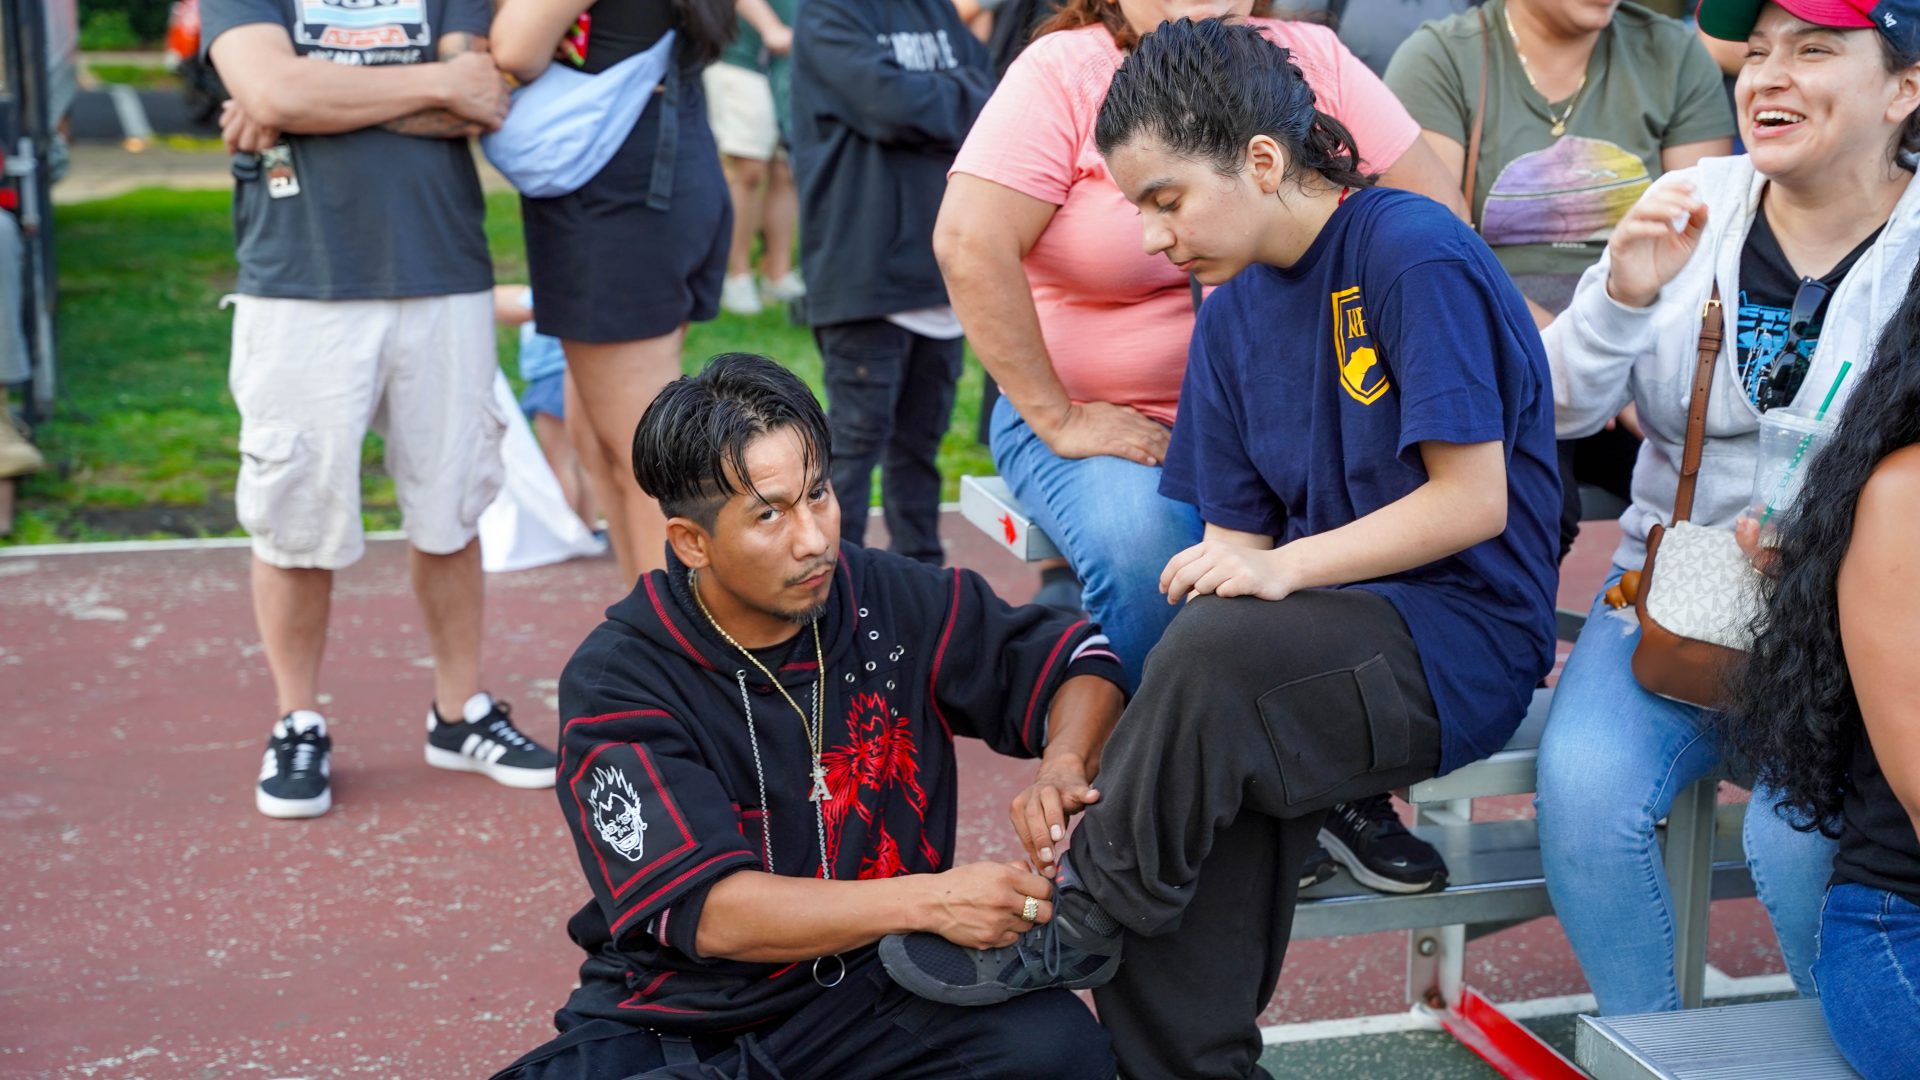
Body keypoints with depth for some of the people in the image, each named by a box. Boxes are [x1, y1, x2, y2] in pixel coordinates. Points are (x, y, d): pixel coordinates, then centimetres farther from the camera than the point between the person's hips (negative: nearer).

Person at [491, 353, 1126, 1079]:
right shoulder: (617, 682, -11)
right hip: (677, 1021, -2)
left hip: (872, 992, 3)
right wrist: (930, 900, -28)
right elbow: (707, 910, -19)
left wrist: (1062, 768, -13)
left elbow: (1081, 662, 9)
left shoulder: (891, 603, -3)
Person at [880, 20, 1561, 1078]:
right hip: (1340, 635, 6)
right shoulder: (1233, 313, 9)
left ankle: (1086, 916, -11)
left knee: (1217, 654, -31)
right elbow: (1236, 536, 9)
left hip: (1465, 638, -6)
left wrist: (1286, 568, -21)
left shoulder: (1414, 253, -13)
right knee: (1212, 797, -22)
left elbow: (1475, 500, -15)